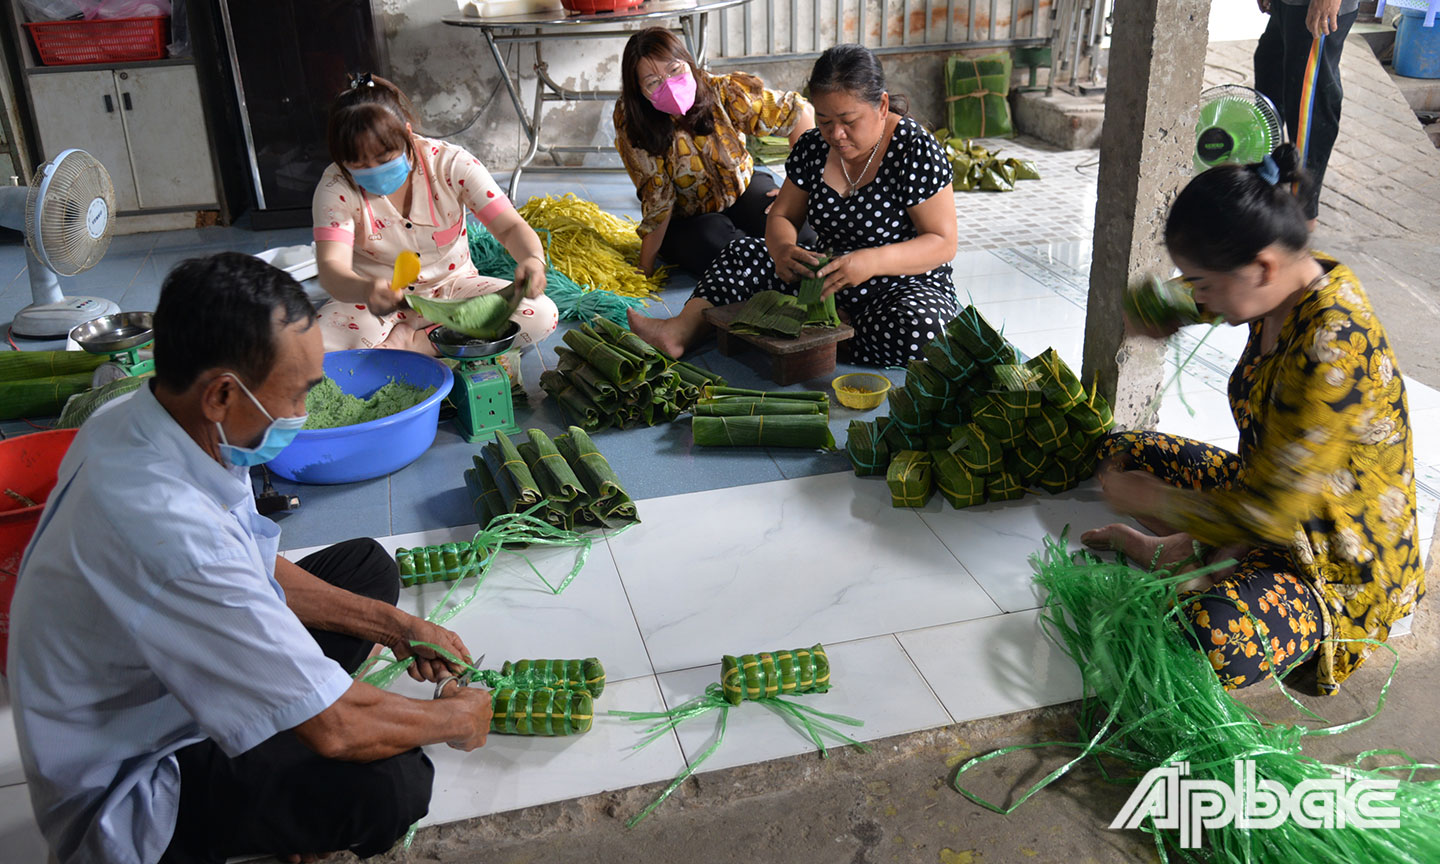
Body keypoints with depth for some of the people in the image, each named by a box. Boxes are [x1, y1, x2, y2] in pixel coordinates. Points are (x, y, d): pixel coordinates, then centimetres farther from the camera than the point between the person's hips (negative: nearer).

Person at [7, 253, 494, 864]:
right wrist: (457, 719, -13)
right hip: (120, 786, -9)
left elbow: (256, 572, 7)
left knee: (367, 566, 11)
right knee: (385, 784, -32)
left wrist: (393, 625, 2)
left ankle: (257, 746, 3)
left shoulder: (133, 421, -10)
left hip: (163, 685, 9)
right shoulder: (166, 529, -39)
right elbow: (337, 729, -33)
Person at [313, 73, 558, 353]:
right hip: (382, 300, -1)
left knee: (542, 314, -25)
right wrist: (365, 290, -56)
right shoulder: (336, 187, -17)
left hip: (451, 288, 2)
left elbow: (510, 227, -19)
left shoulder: (452, 164, -15)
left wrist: (533, 259, -44)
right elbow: (331, 266, -30)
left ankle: (414, 343, -17)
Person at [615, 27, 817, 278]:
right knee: (713, 238, -34)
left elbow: (799, 113, -11)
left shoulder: (722, 92, -19)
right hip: (686, 222, -1)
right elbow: (658, 199, -17)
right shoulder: (631, 122, -21)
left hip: (743, 191, 1)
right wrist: (645, 271, -19)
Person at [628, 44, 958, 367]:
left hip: (908, 284, -5)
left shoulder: (915, 150, -17)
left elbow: (943, 243, -18)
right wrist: (783, 248, -21)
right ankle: (681, 331, -19)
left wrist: (871, 261, -35)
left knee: (914, 331, -38)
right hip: (827, 276, 5)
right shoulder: (813, 146, -1)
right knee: (744, 255, -2)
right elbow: (782, 216, 5)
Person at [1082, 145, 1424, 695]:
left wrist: (1147, 498, -17)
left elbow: (1268, 514, -29)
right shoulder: (1294, 284, -8)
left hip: (1340, 566, -9)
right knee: (1120, 450, 13)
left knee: (1215, 640, -36)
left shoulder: (1331, 351, -35)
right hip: (1271, 491, 9)